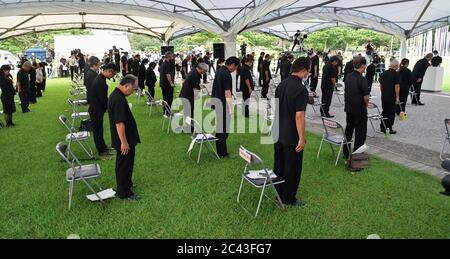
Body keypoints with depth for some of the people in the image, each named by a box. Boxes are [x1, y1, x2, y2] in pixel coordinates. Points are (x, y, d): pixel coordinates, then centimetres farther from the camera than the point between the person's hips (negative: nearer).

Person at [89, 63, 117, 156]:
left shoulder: (100, 78, 9)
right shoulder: (100, 82, -25)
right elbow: (103, 98, -24)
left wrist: (107, 106, 11)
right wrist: (109, 107, -9)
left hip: (96, 109, 10)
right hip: (96, 110, -10)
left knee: (98, 129, 19)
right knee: (98, 130, 2)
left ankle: (102, 147, 32)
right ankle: (101, 150, 12)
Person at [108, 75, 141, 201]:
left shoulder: (116, 95, 8)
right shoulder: (119, 100, -26)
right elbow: (119, 123, -27)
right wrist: (124, 142, -23)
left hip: (123, 138, 10)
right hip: (124, 140, -10)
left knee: (123, 164, 23)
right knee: (124, 165, 2)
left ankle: (126, 183, 40)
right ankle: (124, 193, 14)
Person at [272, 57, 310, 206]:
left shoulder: (282, 84, 6)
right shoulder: (301, 89, -20)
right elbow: (299, 116, -23)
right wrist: (302, 138, -17)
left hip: (278, 133, 8)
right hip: (292, 137, -8)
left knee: (279, 165, 17)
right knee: (292, 168, 6)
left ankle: (279, 194, 31)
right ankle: (289, 199, 18)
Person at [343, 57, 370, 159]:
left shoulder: (348, 77, 2)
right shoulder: (362, 79, -20)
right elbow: (366, 97, -20)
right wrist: (366, 104, 2)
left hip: (348, 107, 7)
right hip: (360, 109, -7)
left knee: (348, 130, 18)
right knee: (360, 133, 5)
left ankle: (346, 153, 27)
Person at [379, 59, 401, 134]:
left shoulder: (383, 73, 7)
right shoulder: (396, 74, -12)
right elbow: (397, 86, -16)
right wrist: (397, 97, -12)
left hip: (383, 97, 6)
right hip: (392, 97, -5)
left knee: (384, 111, 15)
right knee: (391, 113, 3)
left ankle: (382, 127, 17)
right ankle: (390, 129, 6)